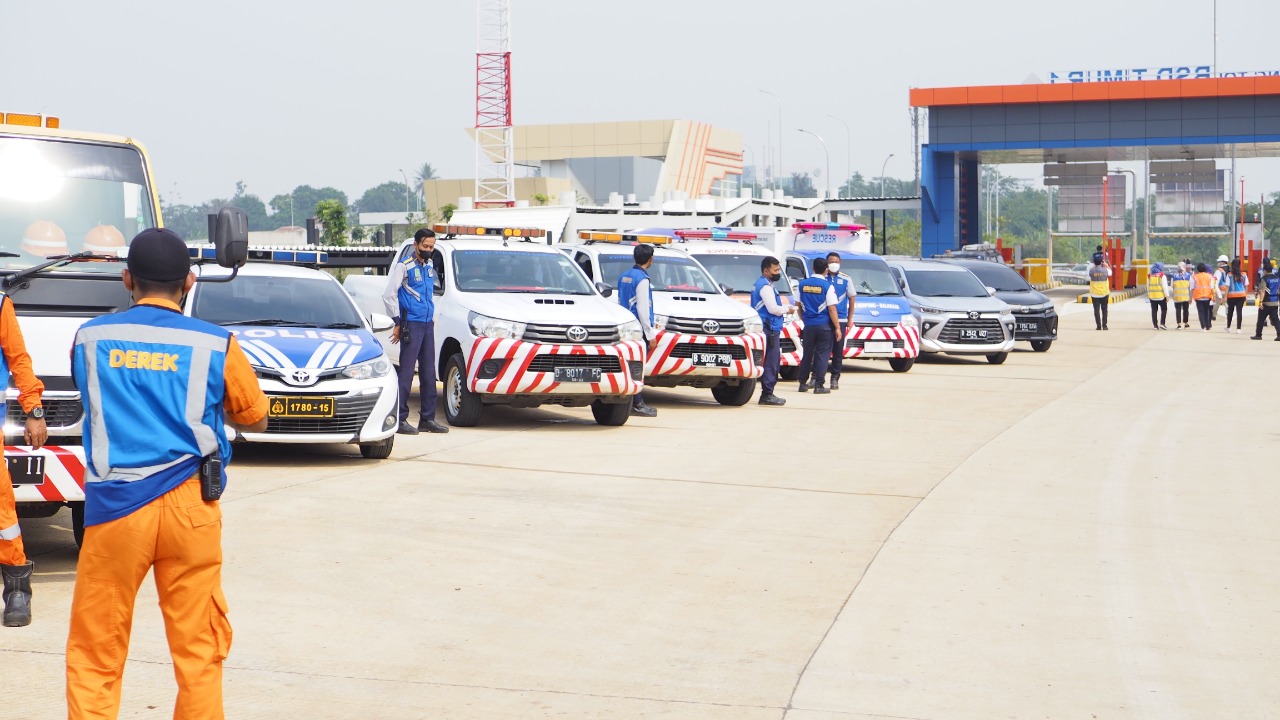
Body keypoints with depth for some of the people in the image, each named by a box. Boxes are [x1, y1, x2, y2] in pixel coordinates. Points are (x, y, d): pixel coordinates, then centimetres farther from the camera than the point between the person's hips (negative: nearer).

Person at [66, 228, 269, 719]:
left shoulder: (89, 338, 5)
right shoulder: (216, 344, 1)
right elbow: (255, 420, 14)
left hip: (114, 507, 1)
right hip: (189, 508, 0)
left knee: (94, 656, 6)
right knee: (198, 651, 6)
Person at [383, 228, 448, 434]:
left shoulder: (430, 265, 13)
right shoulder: (404, 266, -8)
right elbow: (388, 295, -10)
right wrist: (397, 323, -8)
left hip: (428, 324, 7)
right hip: (412, 325, -7)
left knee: (428, 372, 8)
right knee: (406, 372, -8)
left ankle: (428, 418, 14)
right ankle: (400, 419, -6)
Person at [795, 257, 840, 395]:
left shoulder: (802, 284, 3)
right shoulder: (827, 286, -10)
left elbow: (798, 305, 10)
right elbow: (832, 309, -12)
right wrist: (837, 327, -7)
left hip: (808, 325, 4)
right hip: (824, 325, -4)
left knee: (807, 354, 13)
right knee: (822, 355, 1)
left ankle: (803, 383, 16)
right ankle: (819, 385, -2)